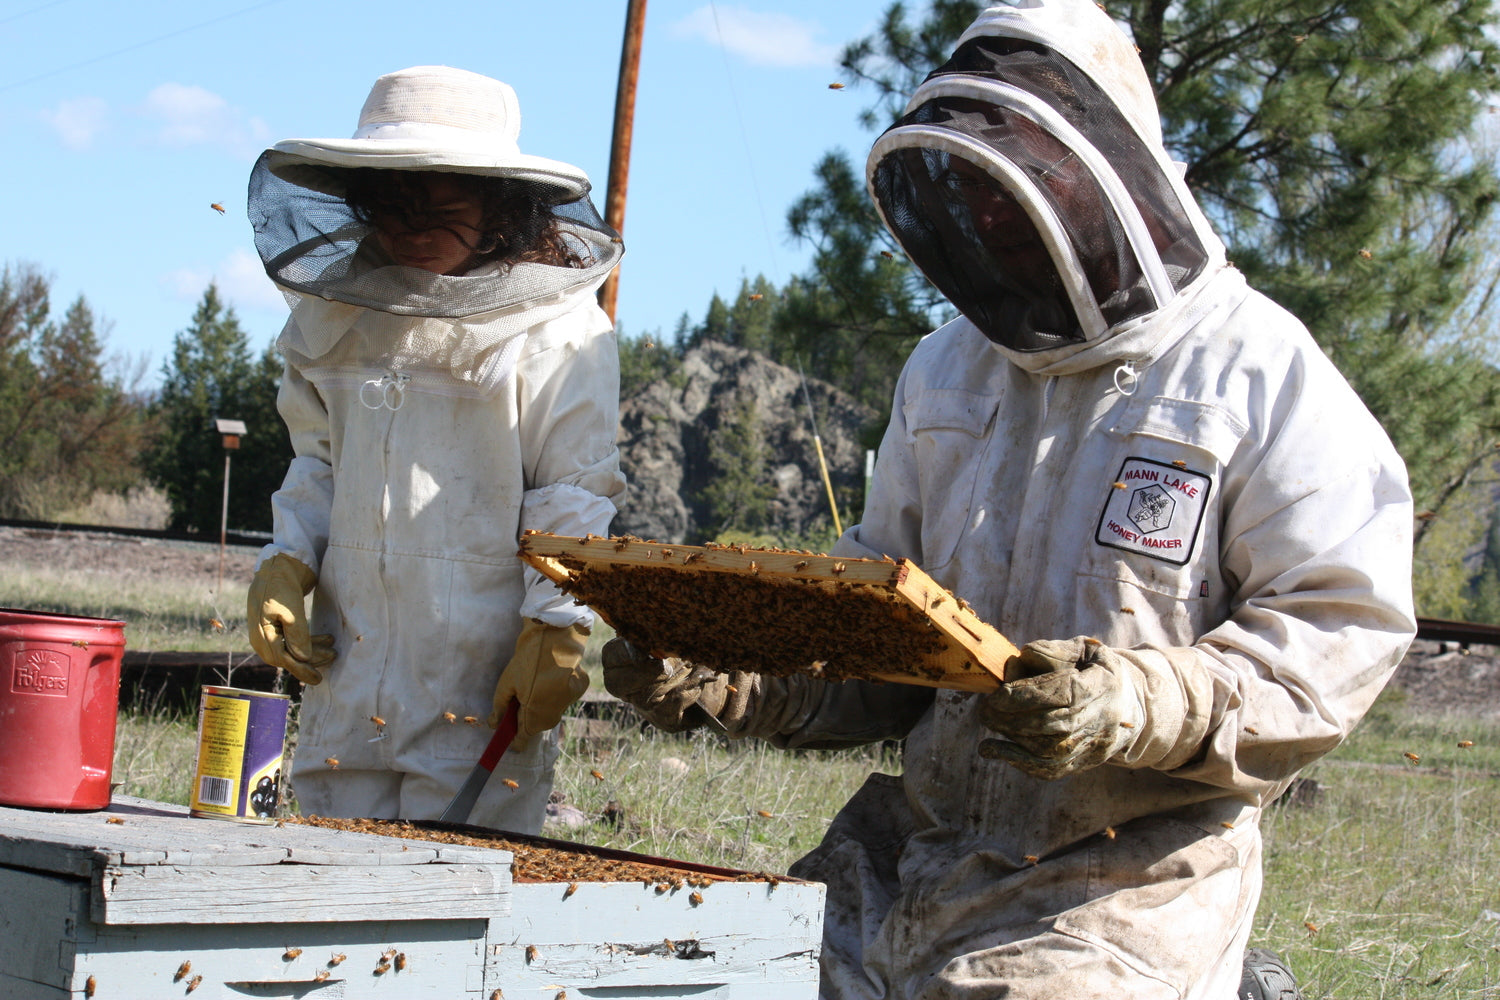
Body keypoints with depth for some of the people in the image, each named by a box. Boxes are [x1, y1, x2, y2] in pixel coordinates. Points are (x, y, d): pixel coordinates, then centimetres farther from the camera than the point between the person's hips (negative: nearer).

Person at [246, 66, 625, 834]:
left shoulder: (559, 330, -6)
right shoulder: (338, 311, 12)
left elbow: (574, 493, -6)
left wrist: (555, 629, -14)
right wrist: (286, 563, 5)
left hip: (482, 688, -5)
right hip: (349, 675, 6)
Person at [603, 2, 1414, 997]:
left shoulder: (1260, 375, -5)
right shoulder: (943, 371, 13)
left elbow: (1342, 626, -11)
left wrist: (1143, 705, -24)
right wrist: (726, 677, -1)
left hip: (1123, 882, -5)